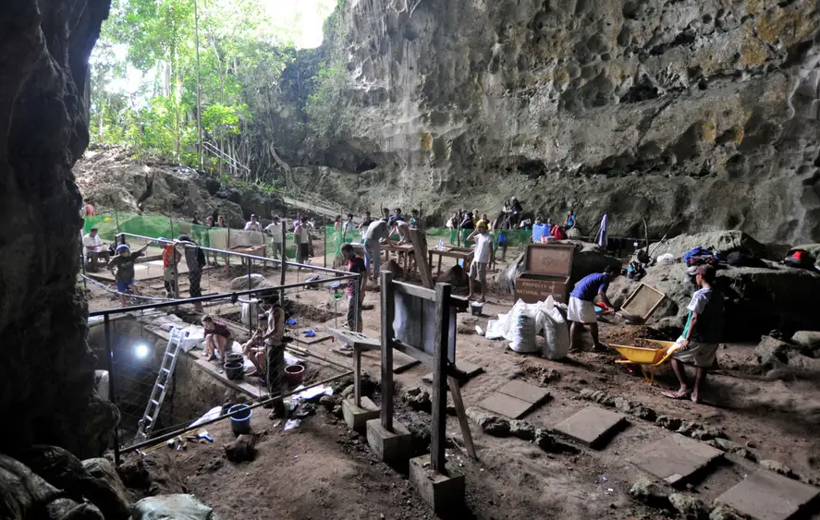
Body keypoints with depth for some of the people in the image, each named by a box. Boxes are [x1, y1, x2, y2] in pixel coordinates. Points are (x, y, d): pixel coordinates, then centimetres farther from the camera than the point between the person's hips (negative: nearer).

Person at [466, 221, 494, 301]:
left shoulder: (488, 237, -11)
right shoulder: (478, 236, 10)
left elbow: (491, 251, -14)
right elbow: (468, 239, 11)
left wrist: (489, 262, -20)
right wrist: (475, 232, 3)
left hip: (482, 261, -7)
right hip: (475, 259, 7)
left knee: (482, 279, 0)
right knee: (471, 277, 10)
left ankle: (482, 297, 7)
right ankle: (471, 294, 21)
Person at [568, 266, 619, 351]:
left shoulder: (595, 275, 27)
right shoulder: (605, 278, 1)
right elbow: (601, 293, -15)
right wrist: (611, 306, -9)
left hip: (573, 295, 8)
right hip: (583, 299, -8)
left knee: (575, 322, 14)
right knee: (593, 322, 8)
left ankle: (572, 345, 14)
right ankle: (596, 344, 20)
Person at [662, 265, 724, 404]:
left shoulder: (700, 294, -19)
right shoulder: (719, 295, 7)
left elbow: (695, 318, -22)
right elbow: (718, 317, 13)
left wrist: (687, 339, -19)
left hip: (698, 337, -7)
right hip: (713, 337, 7)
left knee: (674, 355, 9)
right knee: (702, 363, 19)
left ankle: (684, 387, 5)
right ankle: (696, 393, 20)